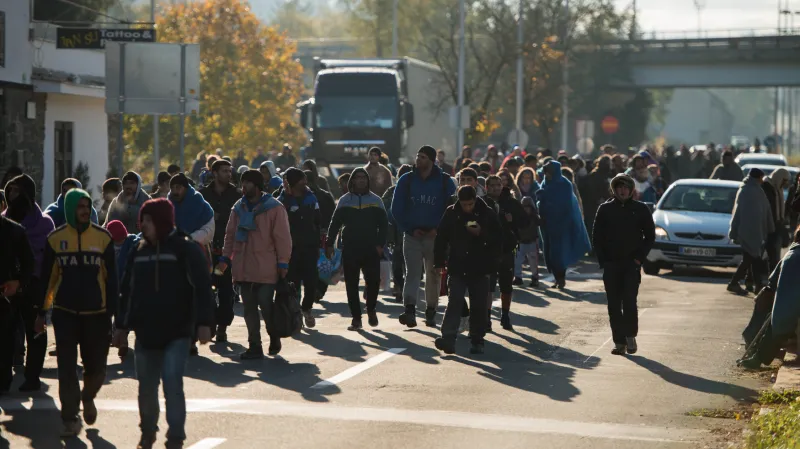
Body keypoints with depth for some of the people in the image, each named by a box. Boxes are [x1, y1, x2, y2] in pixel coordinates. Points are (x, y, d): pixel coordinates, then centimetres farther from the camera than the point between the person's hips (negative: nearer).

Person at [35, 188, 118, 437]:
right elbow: (47, 277, 6)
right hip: (65, 313, 0)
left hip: (96, 314, 0)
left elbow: (111, 278, 4)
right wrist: (42, 312, 6)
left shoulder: (103, 237, 0)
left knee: (96, 366, 6)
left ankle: (88, 398, 37)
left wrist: (112, 311, 1)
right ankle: (70, 418, 9)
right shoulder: (56, 239, 0)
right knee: (67, 368, 0)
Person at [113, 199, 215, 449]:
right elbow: (128, 291, 15)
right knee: (146, 387, 11)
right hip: (146, 333, 5)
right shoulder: (139, 251, 10)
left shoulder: (185, 249, -6)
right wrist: (122, 325, 14)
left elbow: (202, 287, -10)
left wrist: (203, 323, -17)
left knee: (172, 384, -12)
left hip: (177, 333, -5)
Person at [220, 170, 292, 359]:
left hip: (266, 269, -6)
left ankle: (274, 339, 20)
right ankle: (254, 347, 12)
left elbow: (282, 237, -7)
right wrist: (226, 257, 10)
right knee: (249, 308, 7)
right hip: (243, 269, 6)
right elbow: (230, 234, 17)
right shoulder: (239, 207, 13)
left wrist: (283, 263, -11)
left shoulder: (274, 208, -5)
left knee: (266, 306, -4)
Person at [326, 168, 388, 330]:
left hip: (371, 250, -1)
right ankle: (356, 318, 7)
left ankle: (371, 309, 20)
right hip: (350, 250, 1)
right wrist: (329, 244, -1)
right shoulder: (345, 201, 6)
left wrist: (380, 244, -6)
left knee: (373, 281, -7)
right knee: (351, 285, 0)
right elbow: (335, 224, 6)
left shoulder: (375, 201, 6)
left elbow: (383, 224, 5)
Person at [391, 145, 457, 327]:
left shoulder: (445, 182, 0)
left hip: (435, 235, 0)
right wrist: (410, 229, -7)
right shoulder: (406, 180, 2)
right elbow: (397, 209, 3)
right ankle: (409, 310, -20)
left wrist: (439, 229, -10)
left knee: (433, 275, 7)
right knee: (412, 273, -10)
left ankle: (431, 311, 16)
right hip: (412, 235, 0)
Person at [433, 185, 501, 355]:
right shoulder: (451, 213, 0)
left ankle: (477, 341, 14)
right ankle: (448, 338, -18)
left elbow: (498, 239, 0)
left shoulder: (487, 214, -2)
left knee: (479, 306, 4)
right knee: (454, 302, -11)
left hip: (479, 269, 0)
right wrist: (439, 262, 1)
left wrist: (481, 234, -17)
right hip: (457, 268, 0)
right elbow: (441, 238, 6)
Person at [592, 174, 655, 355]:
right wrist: (603, 260, -1)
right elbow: (596, 237, 8)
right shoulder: (605, 209, 5)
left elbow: (650, 236, 7)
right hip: (611, 264, 2)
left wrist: (640, 257, -4)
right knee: (614, 305, 2)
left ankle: (630, 336, 2)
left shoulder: (641, 209, 3)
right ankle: (619, 341, 8)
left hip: (632, 263, -2)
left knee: (629, 300, -14)